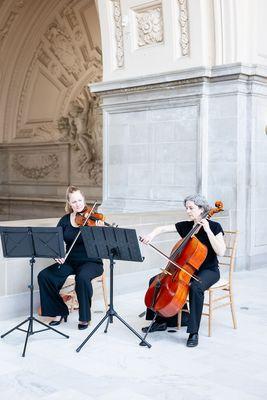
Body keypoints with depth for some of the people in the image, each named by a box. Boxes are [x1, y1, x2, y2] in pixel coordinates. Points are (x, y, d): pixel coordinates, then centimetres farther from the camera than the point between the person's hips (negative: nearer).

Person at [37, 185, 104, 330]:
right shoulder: (65, 220, 7)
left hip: (91, 262, -4)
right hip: (69, 261, 4)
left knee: (82, 278, -37)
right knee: (44, 276, -18)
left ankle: (84, 317, -16)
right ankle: (60, 312, 0)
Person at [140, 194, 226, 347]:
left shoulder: (214, 226, -10)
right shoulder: (185, 226, 4)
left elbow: (221, 251, -21)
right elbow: (163, 228, 4)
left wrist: (207, 230, -24)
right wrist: (152, 234, -17)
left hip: (208, 271, -6)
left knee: (195, 287, -39)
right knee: (155, 281, -6)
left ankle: (193, 332, -28)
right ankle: (161, 321, 7)